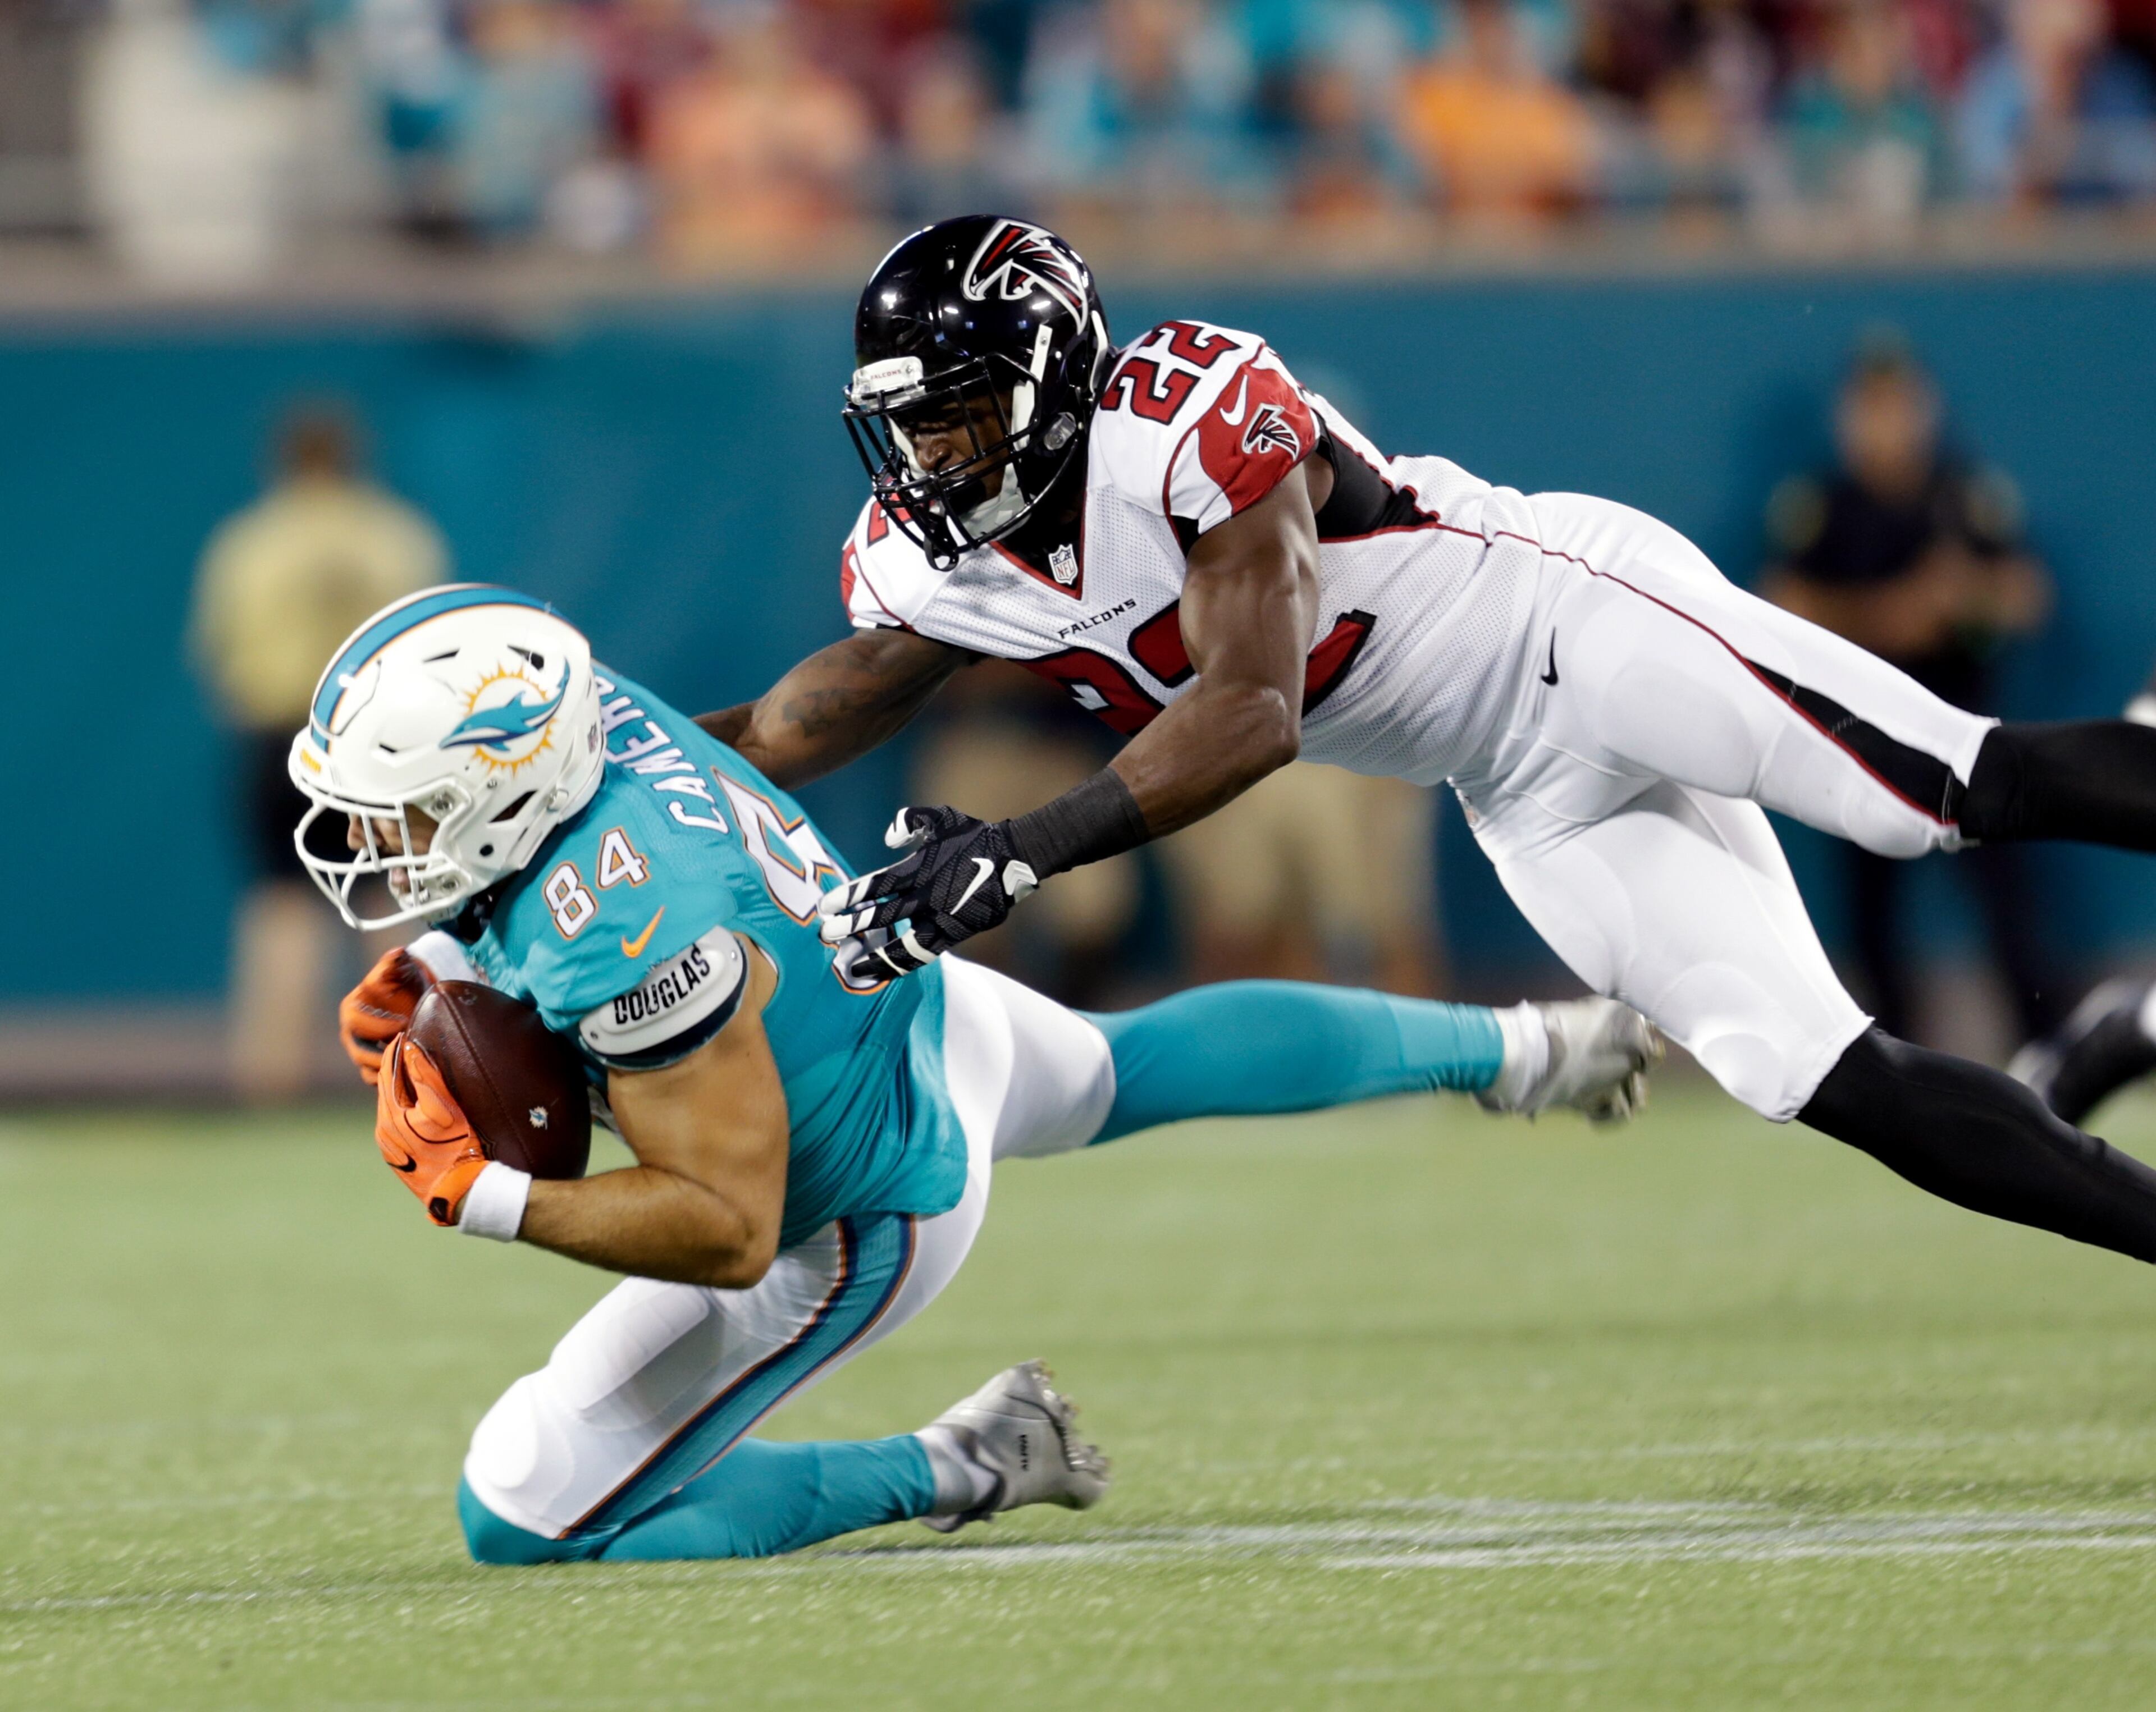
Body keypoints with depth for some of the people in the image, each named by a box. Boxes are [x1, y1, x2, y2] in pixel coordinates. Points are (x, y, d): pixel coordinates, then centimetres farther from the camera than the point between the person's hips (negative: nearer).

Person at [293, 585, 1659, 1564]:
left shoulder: (633, 946, -41)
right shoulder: (578, 703, -17)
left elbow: (733, 1233, -37)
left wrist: (479, 1196, -38)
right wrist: (432, 972, -8)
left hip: (866, 1218, -9)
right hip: (918, 1011, 9)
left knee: (525, 1521, -7)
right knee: (1126, 1068, 40)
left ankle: (963, 1471, 3)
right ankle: (1511, 1050, 58)